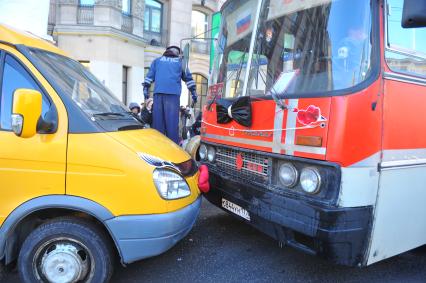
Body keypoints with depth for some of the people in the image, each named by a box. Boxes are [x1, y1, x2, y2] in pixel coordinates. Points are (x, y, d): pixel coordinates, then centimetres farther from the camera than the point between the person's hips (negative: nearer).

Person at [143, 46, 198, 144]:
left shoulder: (157, 60, 25)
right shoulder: (180, 62, 21)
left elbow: (150, 75, 16)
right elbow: (188, 78, 20)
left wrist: (146, 89, 14)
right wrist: (194, 93, 21)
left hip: (158, 92, 2)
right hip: (173, 93, -2)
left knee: (158, 120, 2)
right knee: (172, 121, -6)